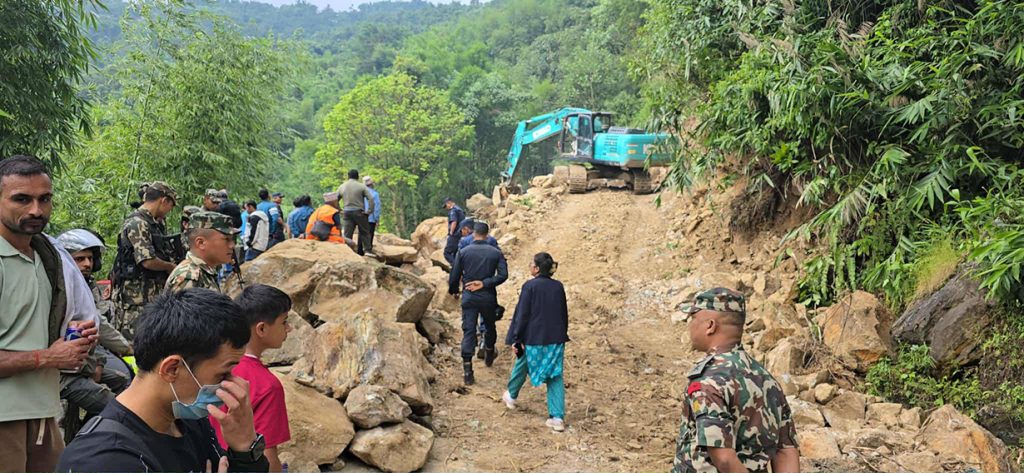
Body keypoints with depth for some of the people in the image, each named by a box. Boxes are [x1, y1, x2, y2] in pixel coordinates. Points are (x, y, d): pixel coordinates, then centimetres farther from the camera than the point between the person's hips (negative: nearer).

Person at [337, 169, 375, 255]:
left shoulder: (342, 187, 10)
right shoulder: (361, 186, -2)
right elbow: (371, 199, -9)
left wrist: (339, 210, 16)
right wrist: (369, 211, -5)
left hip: (347, 213, 3)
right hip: (359, 212, -3)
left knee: (347, 234, 4)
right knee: (364, 232, 6)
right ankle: (367, 250, 2)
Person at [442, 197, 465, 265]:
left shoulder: (453, 210, -11)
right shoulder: (460, 209, 18)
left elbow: (454, 222, -24)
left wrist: (451, 233, -16)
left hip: (455, 236, -9)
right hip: (461, 236, 9)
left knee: (447, 253, -7)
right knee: (454, 254, 13)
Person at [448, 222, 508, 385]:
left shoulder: (463, 252, -3)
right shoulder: (496, 252, -3)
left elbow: (454, 276, 0)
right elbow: (503, 274, -13)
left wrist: (453, 290, 18)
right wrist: (484, 284, -12)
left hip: (469, 298, 0)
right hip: (488, 298, 1)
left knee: (468, 332, 0)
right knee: (490, 327, 23)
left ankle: (467, 371, -7)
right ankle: (489, 356, 43)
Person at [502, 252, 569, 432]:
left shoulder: (530, 286, -12)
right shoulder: (558, 286, 2)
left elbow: (522, 314, -11)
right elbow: (564, 314, 10)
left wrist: (516, 339, -5)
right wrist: (562, 336, 21)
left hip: (533, 338, -3)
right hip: (556, 338, 3)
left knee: (521, 366, 22)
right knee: (555, 376, 5)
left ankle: (511, 396, 44)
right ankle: (558, 417, -1)